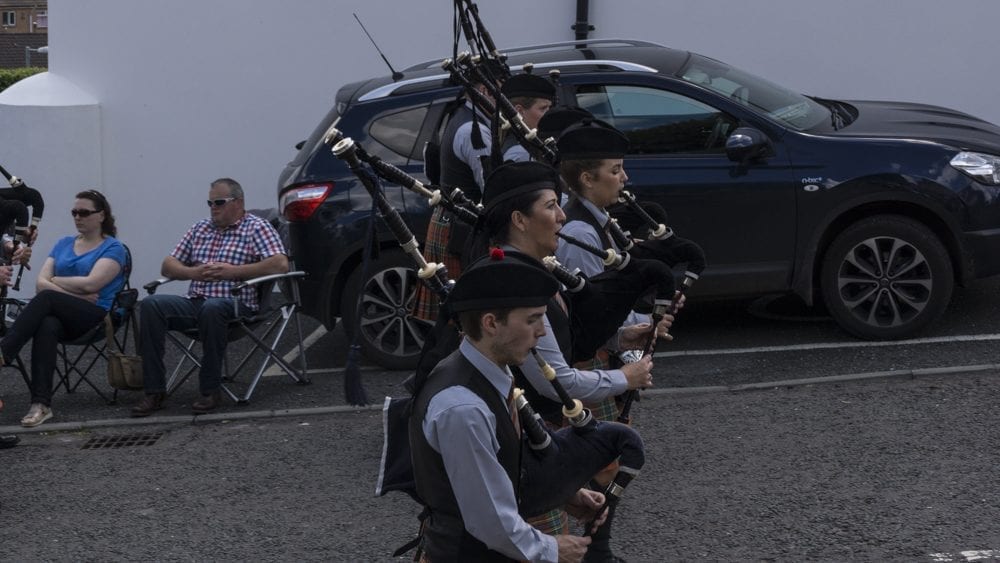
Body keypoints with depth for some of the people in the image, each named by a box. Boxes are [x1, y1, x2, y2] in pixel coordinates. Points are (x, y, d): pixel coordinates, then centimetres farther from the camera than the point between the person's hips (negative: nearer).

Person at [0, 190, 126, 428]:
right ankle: (41, 404, -44)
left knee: (46, 298, -32)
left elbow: (90, 284, -11)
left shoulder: (113, 248, 4)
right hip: (63, 317, 4)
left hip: (98, 317, -4)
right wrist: (74, 294, -8)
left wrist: (55, 281, 2)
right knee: (47, 326, -35)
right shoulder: (63, 244, 21)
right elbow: (40, 282, 8)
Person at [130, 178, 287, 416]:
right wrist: (193, 273, 1)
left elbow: (281, 264, -11)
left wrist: (234, 271, -13)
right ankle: (154, 391, -22)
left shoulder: (257, 228, 5)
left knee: (212, 308, -40)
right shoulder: (200, 229, 23)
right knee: (150, 305, -21)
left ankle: (211, 390, -26)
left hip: (235, 304, -6)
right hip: (194, 302, 6)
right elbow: (168, 266, 24)